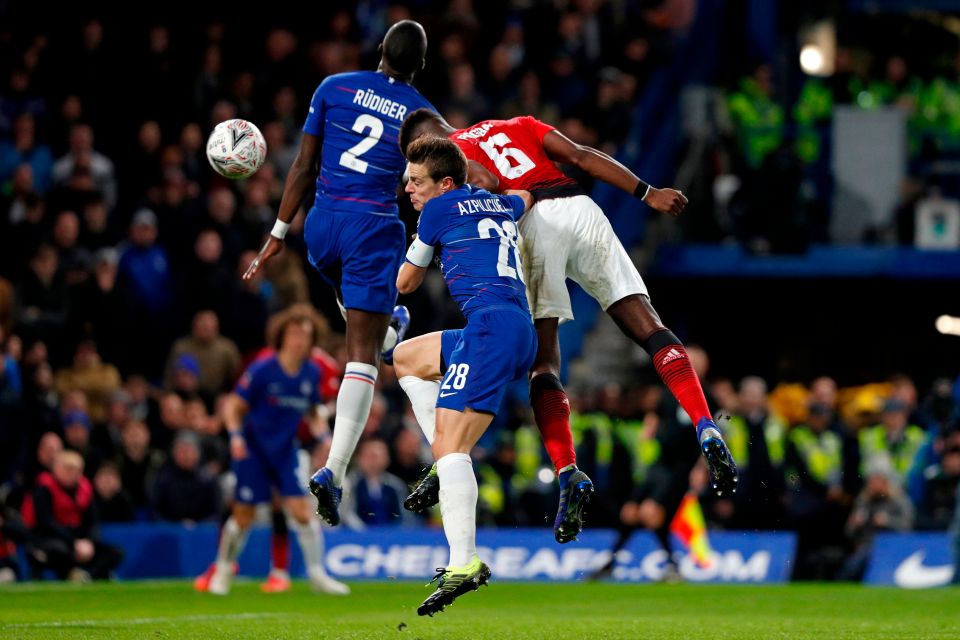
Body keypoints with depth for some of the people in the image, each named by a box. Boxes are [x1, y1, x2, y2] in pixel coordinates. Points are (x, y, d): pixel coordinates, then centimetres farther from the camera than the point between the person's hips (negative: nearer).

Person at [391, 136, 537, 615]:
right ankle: (446, 462, 10)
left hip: (491, 326, -9)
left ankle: (465, 563, -33)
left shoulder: (440, 209, 3)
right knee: (405, 357, 25)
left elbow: (405, 282, 16)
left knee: (450, 447, -18)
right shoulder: (501, 205, 23)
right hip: (521, 335, 9)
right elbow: (529, 197, 50)